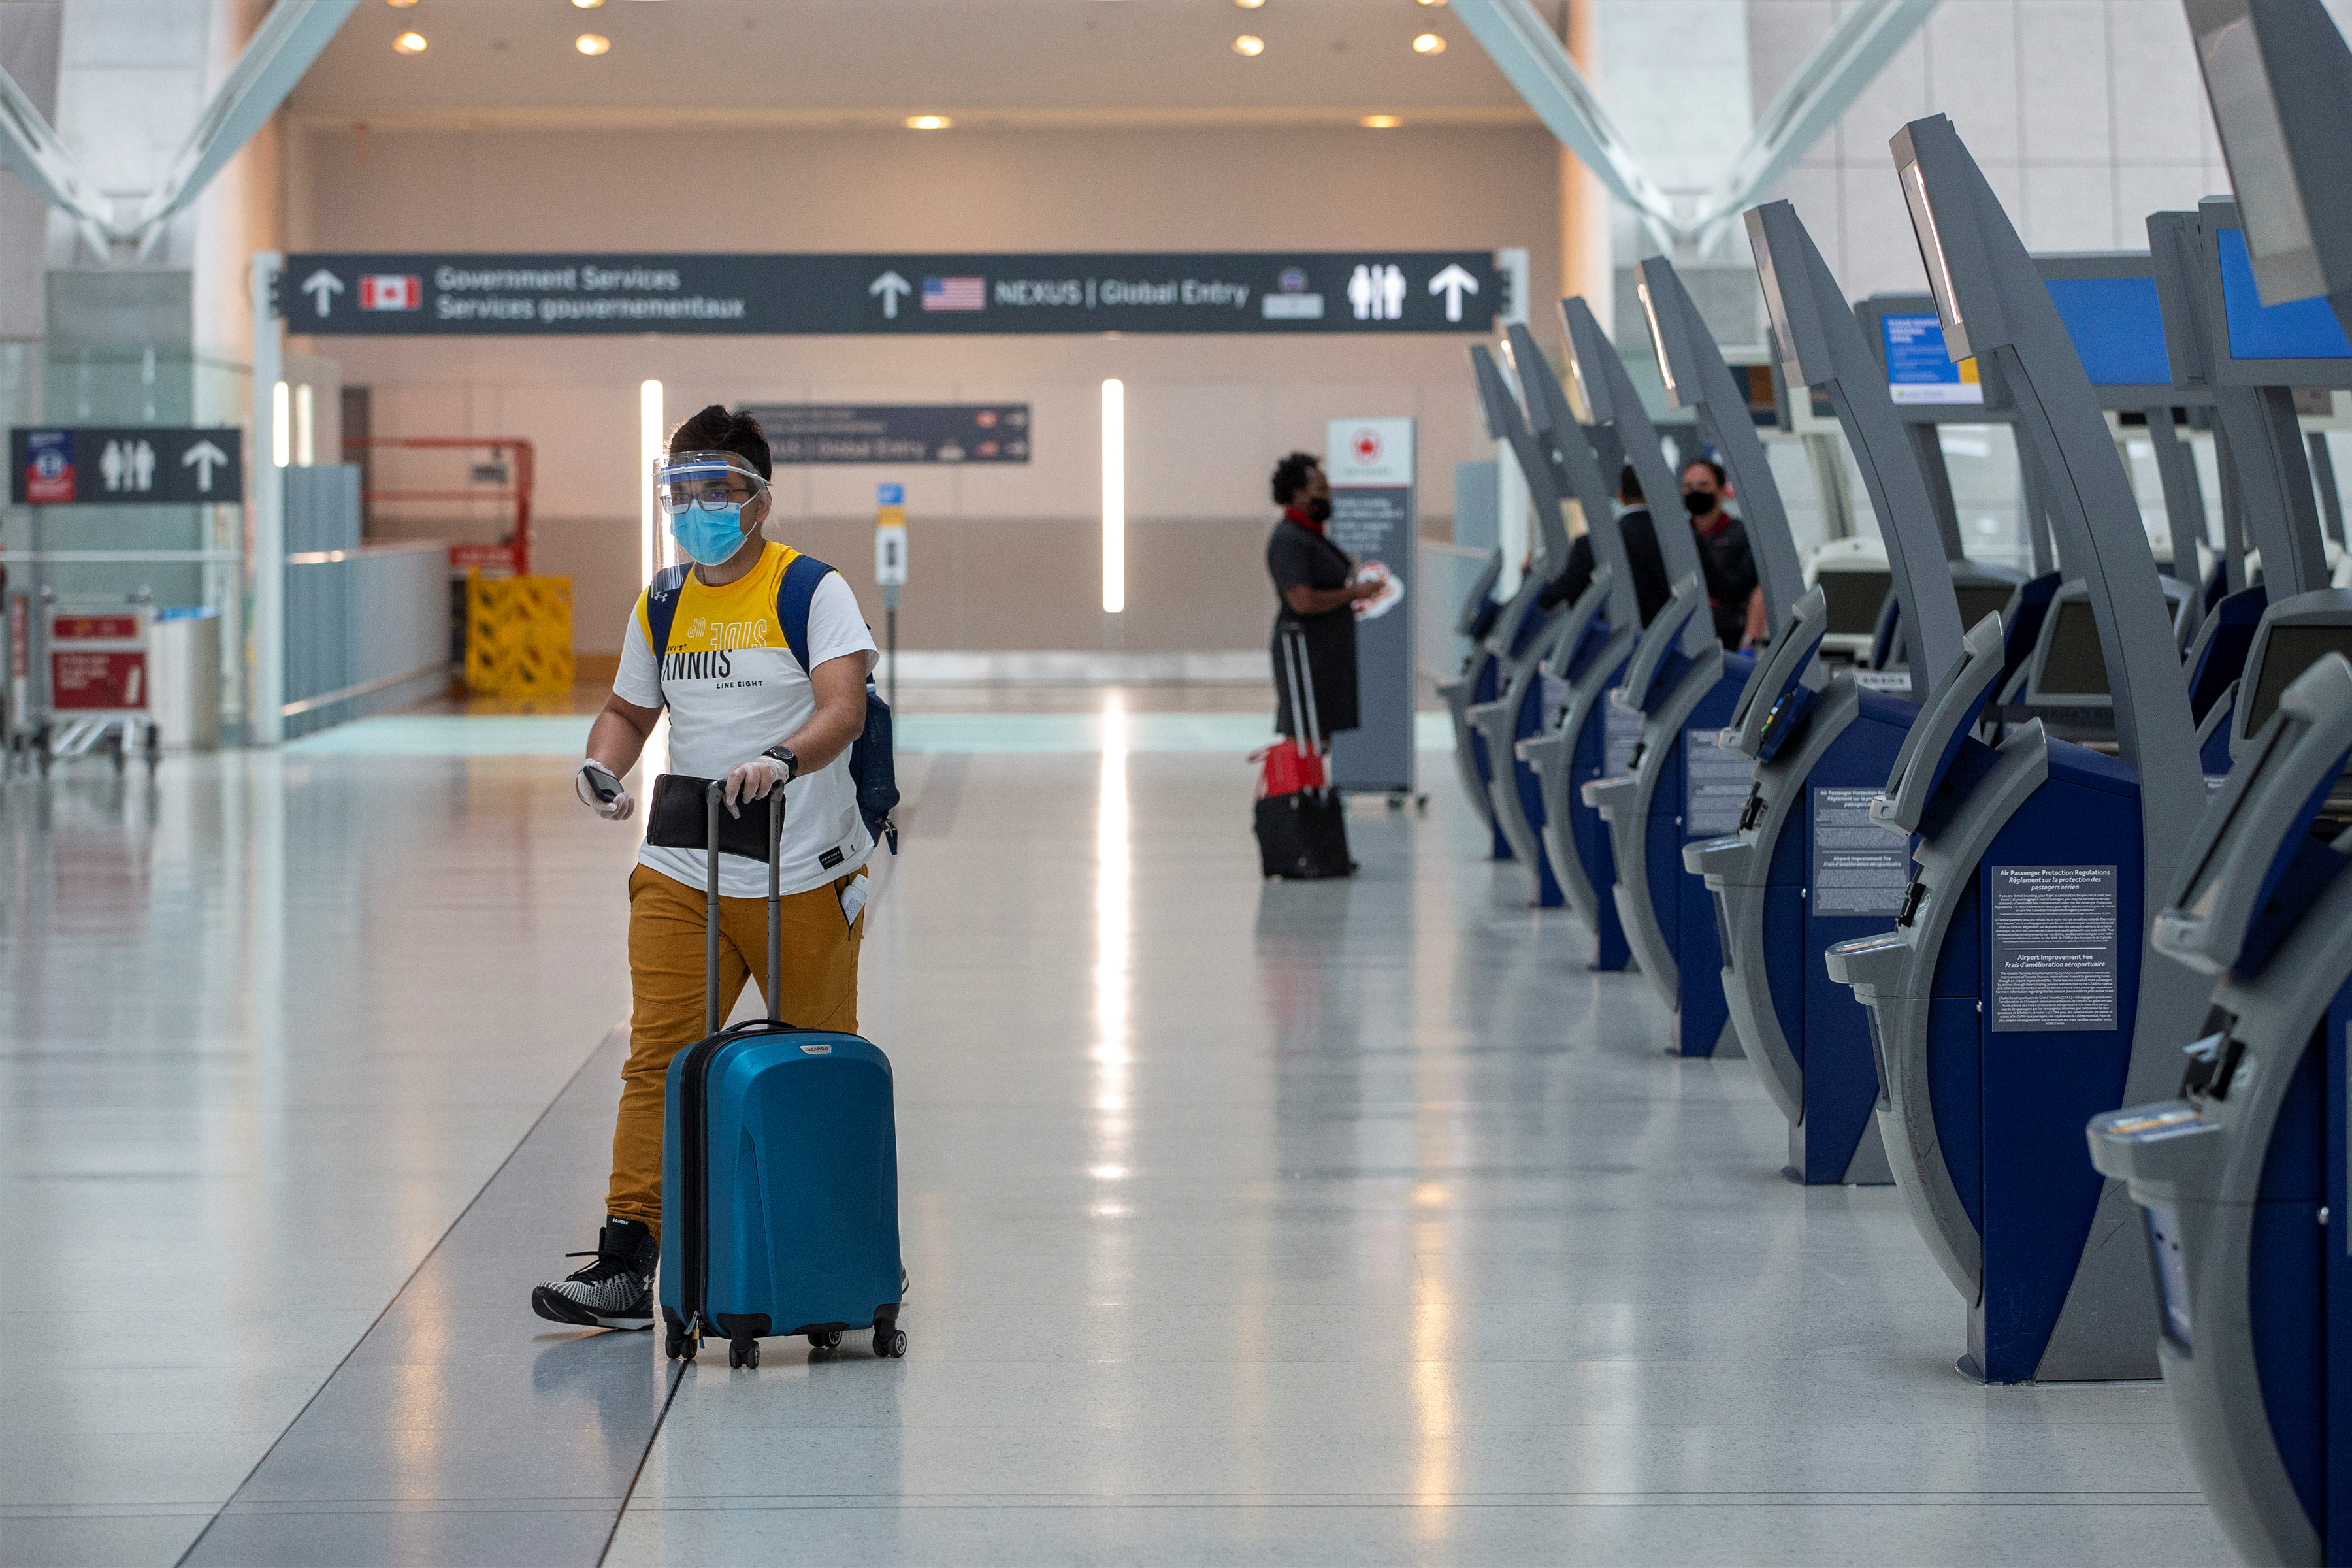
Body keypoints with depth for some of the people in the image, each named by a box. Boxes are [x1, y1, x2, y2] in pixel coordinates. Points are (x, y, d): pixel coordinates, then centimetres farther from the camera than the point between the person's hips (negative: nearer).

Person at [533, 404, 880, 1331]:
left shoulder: (813, 591, -6)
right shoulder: (661, 606, 11)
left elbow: (843, 708, -19)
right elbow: (630, 710, 23)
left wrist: (781, 759, -39)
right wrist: (602, 767, 0)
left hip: (804, 878, -4)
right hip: (680, 876, 4)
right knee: (658, 1060, -5)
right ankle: (625, 1265, -7)